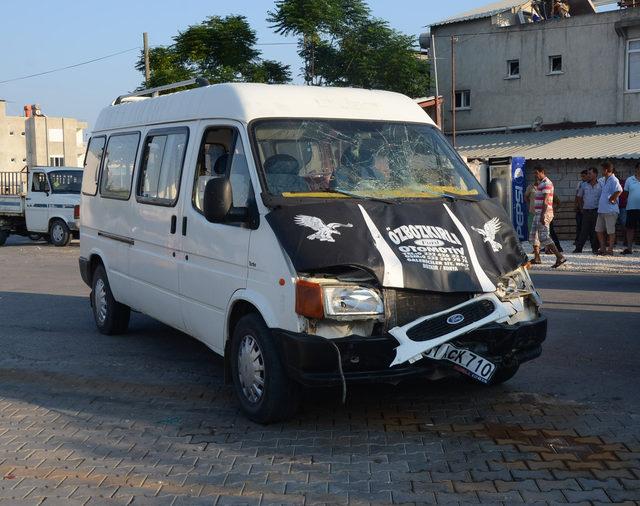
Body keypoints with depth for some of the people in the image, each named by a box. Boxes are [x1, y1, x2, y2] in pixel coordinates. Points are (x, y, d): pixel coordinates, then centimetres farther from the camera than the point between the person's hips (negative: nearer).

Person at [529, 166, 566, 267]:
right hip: (538, 213, 11)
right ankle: (536, 258, 20)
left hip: (544, 213, -11)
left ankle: (560, 257, -20)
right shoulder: (540, 184, 19)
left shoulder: (546, 183, -13)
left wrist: (542, 215, -26)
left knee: (543, 237, -16)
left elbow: (545, 201, -21)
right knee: (533, 236, 14)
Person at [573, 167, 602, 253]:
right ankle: (578, 248, 5)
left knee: (595, 231, 2)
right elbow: (579, 197, 17)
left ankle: (595, 248, 10)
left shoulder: (600, 185, 0)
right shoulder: (583, 185, 7)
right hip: (586, 211, 2)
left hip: (596, 211, -2)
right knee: (584, 230, 1)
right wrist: (581, 207, 11)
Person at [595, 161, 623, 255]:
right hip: (601, 210, 10)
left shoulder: (613, 180, -13)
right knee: (599, 230, 11)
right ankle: (603, 248, 19)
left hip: (610, 210, -10)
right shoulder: (604, 180, 16)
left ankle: (610, 249, 5)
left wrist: (612, 200, -19)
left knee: (610, 231, -2)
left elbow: (619, 190, -30)